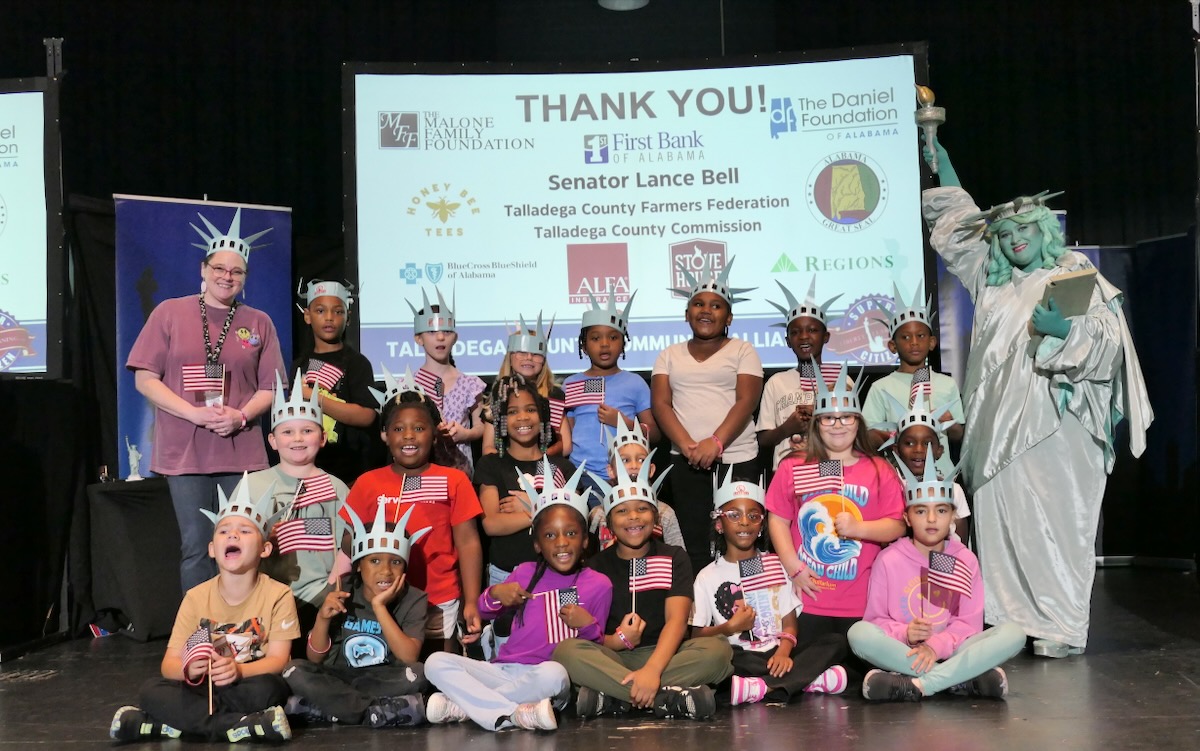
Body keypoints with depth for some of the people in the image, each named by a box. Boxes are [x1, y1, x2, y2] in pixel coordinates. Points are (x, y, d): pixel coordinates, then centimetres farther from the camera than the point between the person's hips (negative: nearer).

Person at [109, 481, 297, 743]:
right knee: (151, 690, -21)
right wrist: (187, 669, -30)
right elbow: (169, 663, -5)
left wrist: (238, 670, -33)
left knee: (266, 690, -35)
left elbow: (278, 659, -13)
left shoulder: (278, 595, -8)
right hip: (205, 688, 3)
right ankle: (237, 725, -27)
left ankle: (185, 721, -20)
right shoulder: (196, 598, 0)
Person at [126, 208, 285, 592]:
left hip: (242, 452, 1)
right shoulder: (170, 312, 4)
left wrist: (240, 416, -13)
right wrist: (195, 413, -14)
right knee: (196, 548, 2)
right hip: (185, 451, -1)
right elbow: (145, 379, -1)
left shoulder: (259, 323, 8)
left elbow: (270, 387, 8)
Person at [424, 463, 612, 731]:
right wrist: (494, 594, -2)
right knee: (437, 662, -17)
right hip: (504, 670, 3)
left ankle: (462, 705, -22)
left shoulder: (599, 584, 3)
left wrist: (589, 626, -14)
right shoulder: (525, 573, 10)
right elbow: (484, 611, 20)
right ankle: (515, 714, -29)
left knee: (553, 673, -40)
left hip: (546, 675, -3)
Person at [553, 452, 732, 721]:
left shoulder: (674, 559, 6)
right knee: (566, 651, -30)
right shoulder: (596, 565, 9)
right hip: (612, 657, 0)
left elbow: (677, 620, -9)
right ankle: (672, 697, -33)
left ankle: (612, 699, -31)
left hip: (663, 654, 0)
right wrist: (617, 641, -21)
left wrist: (652, 670, -28)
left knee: (718, 649, -29)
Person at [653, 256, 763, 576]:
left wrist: (716, 442, -20)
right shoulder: (670, 355, 14)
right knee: (693, 542, 3)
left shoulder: (742, 351, 7)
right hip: (686, 461, 2)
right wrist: (687, 445, -14)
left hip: (737, 460, -2)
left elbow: (746, 401, -6)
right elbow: (661, 404, 2)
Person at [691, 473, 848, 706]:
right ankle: (809, 679, -33)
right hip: (738, 659, -3)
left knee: (835, 643, -18)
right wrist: (729, 628, -13)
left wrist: (783, 652, -11)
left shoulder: (775, 566, 16)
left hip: (776, 655, 3)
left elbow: (790, 623, 9)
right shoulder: (708, 577, 8)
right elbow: (697, 635, 4)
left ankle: (761, 688, -33)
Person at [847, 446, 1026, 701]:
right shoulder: (889, 560, 1)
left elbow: (969, 623, -2)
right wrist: (903, 633, -21)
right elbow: (874, 620, 0)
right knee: (859, 632, -31)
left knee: (1012, 633, -21)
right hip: (901, 653, -1)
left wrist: (937, 646, -20)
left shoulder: (965, 560, 4)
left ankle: (917, 686, -31)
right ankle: (966, 678, -28)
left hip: (949, 650, 1)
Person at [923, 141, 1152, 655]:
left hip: (1056, 424, -5)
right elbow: (959, 223, 30)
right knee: (1001, 520, 2)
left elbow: (1108, 337, -7)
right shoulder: (992, 281, 19)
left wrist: (1063, 328, -26)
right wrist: (940, 163, 32)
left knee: (1055, 520, -7)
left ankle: (1063, 626, -2)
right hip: (1001, 425, 6)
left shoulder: (1075, 274, 3)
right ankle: (1011, 618, 7)